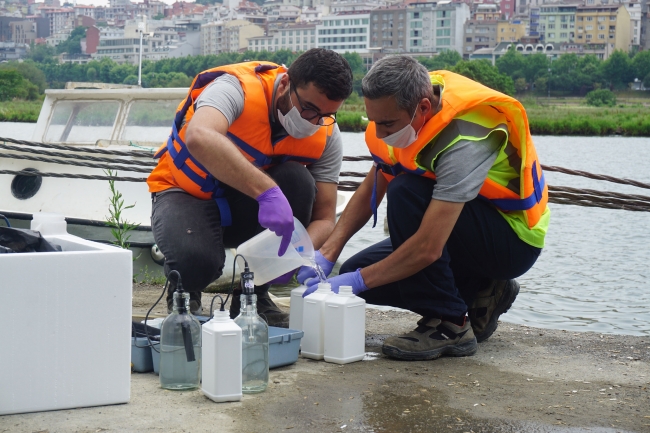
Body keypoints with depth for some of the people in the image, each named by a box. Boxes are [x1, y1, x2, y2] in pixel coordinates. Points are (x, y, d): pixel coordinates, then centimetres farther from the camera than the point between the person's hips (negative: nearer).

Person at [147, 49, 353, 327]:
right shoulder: (237, 88, -28)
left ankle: (254, 296, -7)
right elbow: (199, 138, -51)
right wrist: (266, 191, -59)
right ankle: (184, 294, 5)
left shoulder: (326, 134, -13)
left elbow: (324, 218, -12)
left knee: (298, 181, -28)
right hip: (185, 194, -4)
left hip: (248, 209, 5)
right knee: (195, 261, -37)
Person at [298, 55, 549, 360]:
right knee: (355, 273, -3)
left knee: (406, 193, -31)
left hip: (514, 240, -8)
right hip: (470, 233, 8)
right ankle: (480, 293, 8)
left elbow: (428, 249, -37)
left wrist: (357, 280, -28)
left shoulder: (463, 141, -34)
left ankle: (449, 326, -20)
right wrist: (327, 254, -10)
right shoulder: (404, 109, -9)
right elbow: (370, 190, 1)